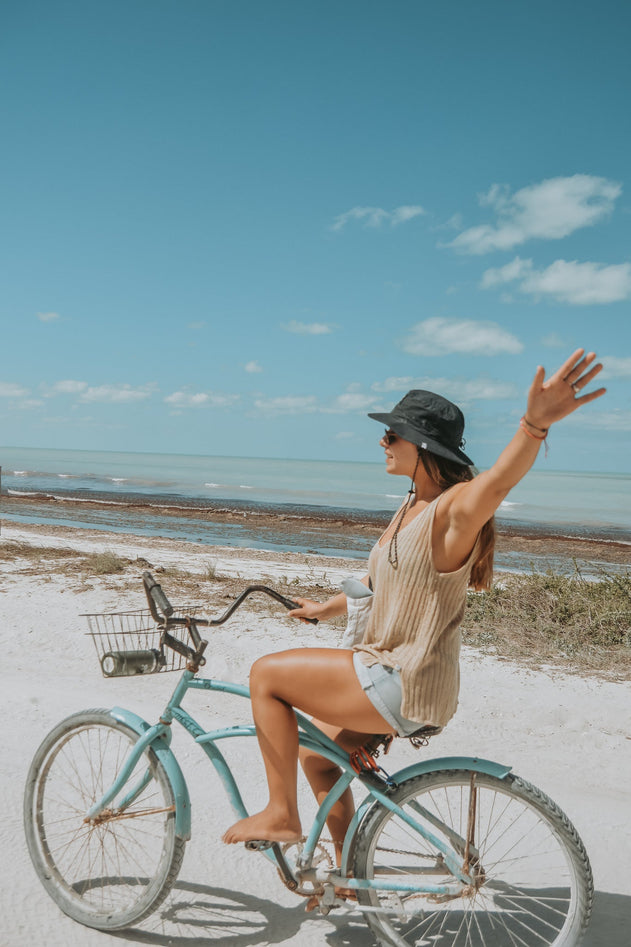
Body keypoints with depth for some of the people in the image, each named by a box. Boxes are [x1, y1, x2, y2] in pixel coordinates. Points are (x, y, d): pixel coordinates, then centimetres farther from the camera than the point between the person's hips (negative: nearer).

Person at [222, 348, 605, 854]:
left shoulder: (456, 508, -20)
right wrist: (325, 608, 38)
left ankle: (281, 815, 6)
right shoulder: (412, 508, 9)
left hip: (405, 685, -10)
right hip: (391, 672, 10)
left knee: (267, 673, -8)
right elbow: (378, 581, 24)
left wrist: (535, 424, -66)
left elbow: (498, 481, -45)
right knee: (316, 756, 25)